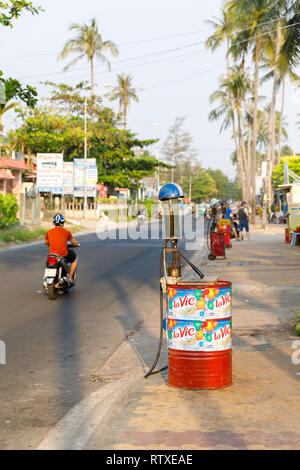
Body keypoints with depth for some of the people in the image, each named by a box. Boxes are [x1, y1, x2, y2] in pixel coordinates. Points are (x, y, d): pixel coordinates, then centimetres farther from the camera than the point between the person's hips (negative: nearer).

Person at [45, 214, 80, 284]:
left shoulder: (49, 232, 3)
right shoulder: (66, 232, -2)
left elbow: (46, 243, 21)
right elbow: (74, 243, 8)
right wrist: (78, 244, 31)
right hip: (64, 255, -3)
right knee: (74, 259, 25)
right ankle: (70, 278, 16)